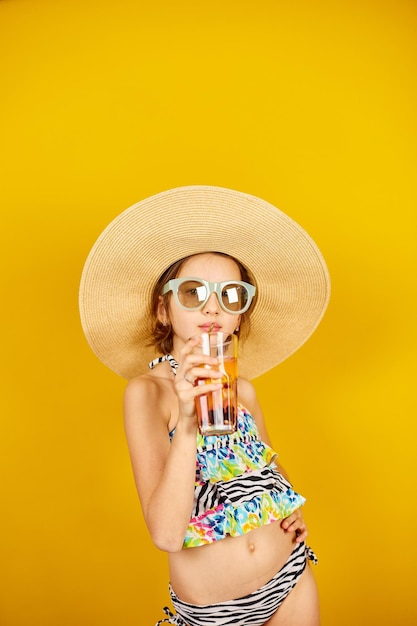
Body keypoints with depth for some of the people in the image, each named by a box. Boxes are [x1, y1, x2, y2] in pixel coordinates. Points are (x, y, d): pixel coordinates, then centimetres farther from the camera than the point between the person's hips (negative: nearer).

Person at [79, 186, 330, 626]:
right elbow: (166, 534, -24)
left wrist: (292, 510, -1)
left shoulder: (243, 388, -2)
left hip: (290, 578, 4)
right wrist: (187, 422, -33)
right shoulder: (147, 390, -16)